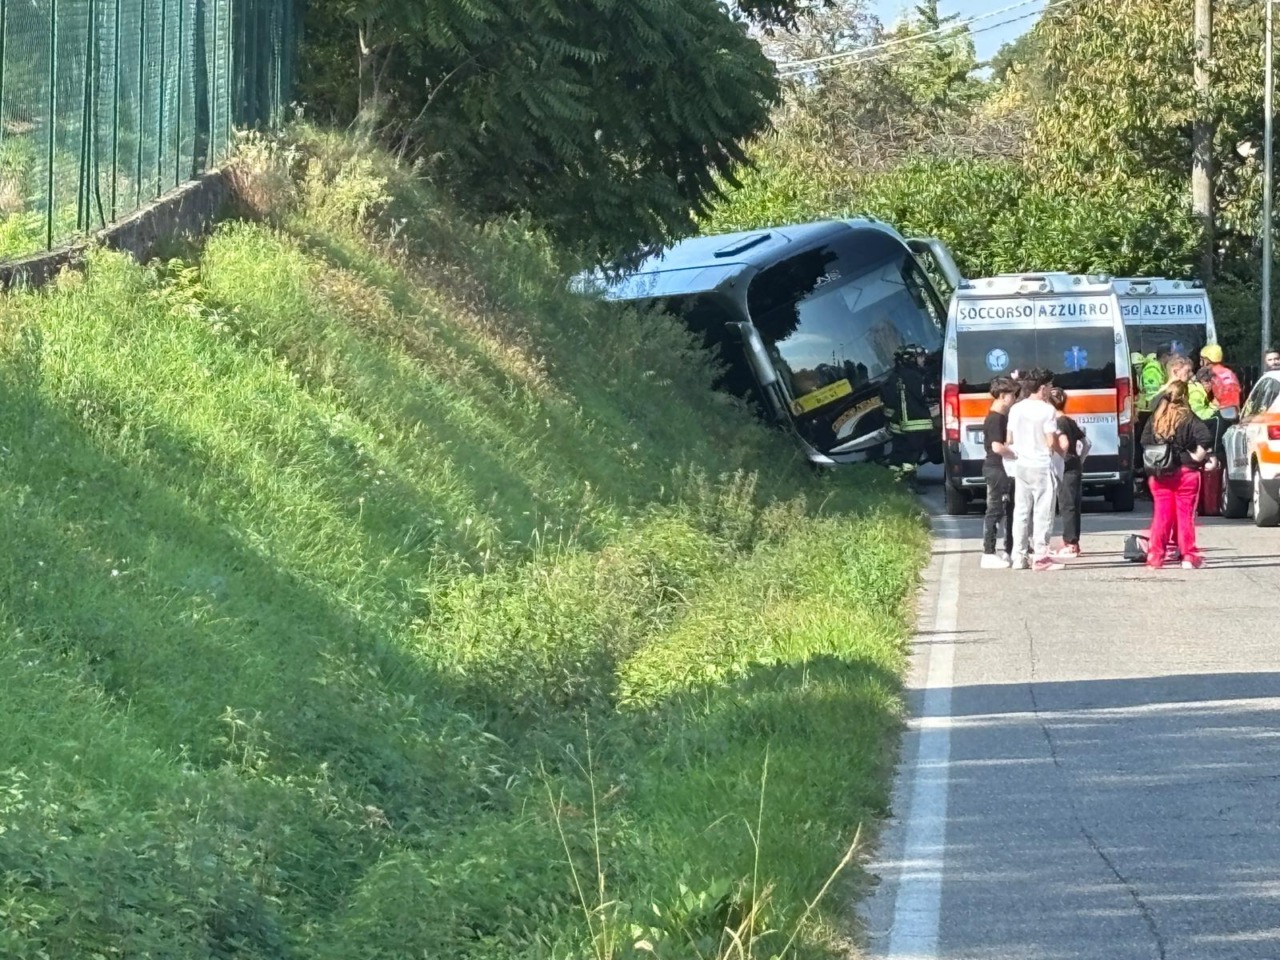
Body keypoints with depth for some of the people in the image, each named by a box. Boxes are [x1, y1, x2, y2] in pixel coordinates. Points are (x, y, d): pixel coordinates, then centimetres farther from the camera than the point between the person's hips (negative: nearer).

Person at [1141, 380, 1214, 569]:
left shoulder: (1155, 418, 5)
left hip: (1159, 475, 4)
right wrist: (1199, 456, -10)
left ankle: (1155, 556, 8)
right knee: (1185, 515, 3)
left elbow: (1145, 442, 5)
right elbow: (1205, 438, -23)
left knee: (1161, 515, 9)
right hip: (1185, 473, -4)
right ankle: (1189, 556, 6)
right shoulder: (1188, 419, -10)